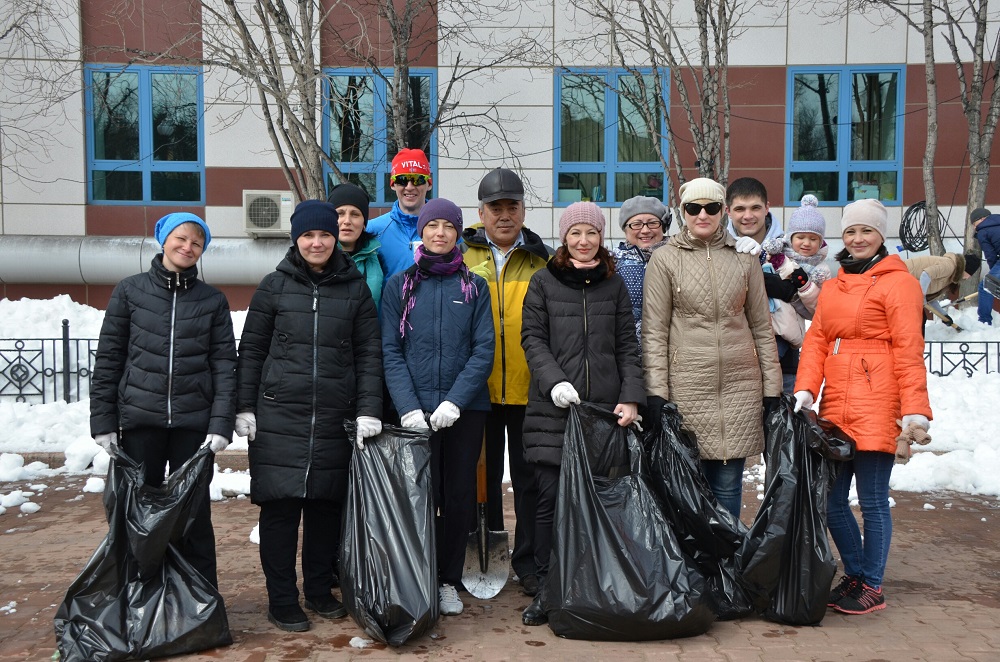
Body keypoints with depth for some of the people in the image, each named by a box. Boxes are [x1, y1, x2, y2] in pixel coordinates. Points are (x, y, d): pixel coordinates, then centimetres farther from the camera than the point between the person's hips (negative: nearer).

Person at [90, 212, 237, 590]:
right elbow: (108, 358, 4)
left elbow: (225, 364, 1)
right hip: (140, 420, 0)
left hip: (194, 422, 0)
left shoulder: (212, 300, 6)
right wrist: (103, 422, -1)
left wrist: (221, 424, -8)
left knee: (194, 514, 4)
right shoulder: (130, 291, 5)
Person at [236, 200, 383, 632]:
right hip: (279, 415, -1)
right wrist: (245, 407, 1)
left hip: (335, 419, 1)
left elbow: (369, 353, 6)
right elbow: (251, 350, 7)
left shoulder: (355, 288, 7)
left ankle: (319, 590, 25)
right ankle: (282, 600, 13)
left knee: (327, 506, 8)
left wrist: (369, 411, -3)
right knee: (280, 507, 1)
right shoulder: (274, 285, 4)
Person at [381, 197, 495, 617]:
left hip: (465, 409, 1)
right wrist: (408, 407, -14)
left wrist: (455, 401, -13)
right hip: (416, 410, -1)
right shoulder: (400, 286, 6)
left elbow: (484, 350, 0)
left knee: (459, 496, 6)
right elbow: (391, 351, -1)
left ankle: (449, 582, 20)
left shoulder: (474, 287, 8)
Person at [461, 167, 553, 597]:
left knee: (530, 476, 8)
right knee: (482, 471, 11)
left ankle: (528, 558, 20)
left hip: (529, 387, 0)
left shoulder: (543, 260, 6)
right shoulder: (461, 255, 4)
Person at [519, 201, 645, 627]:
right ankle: (545, 589, 8)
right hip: (553, 409, -1)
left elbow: (627, 346, 10)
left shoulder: (614, 284, 13)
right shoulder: (544, 282, 8)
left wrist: (631, 397, -1)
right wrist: (553, 381, -13)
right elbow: (532, 338, 2)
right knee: (552, 497, -3)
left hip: (604, 408, 2)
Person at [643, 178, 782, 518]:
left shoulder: (744, 257, 9)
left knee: (728, 485, 7)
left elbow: (761, 326, 12)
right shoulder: (665, 259, 1)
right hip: (686, 385, -2)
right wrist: (656, 392, -9)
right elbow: (654, 331, -2)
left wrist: (772, 387, 7)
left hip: (740, 384, 2)